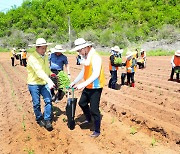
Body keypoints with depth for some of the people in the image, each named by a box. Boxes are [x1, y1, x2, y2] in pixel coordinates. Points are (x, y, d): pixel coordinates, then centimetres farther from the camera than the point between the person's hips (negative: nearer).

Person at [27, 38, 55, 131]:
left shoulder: (45, 57, 4)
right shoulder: (32, 58, -19)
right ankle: (39, 119, 27)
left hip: (44, 83, 5)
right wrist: (49, 81, -41)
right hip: (34, 84, -5)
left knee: (48, 100, -5)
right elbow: (39, 71, -32)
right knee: (36, 103, 6)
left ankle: (47, 120, 6)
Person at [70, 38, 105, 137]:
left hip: (95, 87, -9)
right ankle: (88, 119, 46)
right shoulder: (86, 57, 7)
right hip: (88, 86, 9)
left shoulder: (95, 57, -20)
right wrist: (74, 82, 14)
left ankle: (97, 131, 12)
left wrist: (83, 84, -33)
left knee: (94, 109, -4)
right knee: (82, 103, 22)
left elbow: (96, 74, -29)